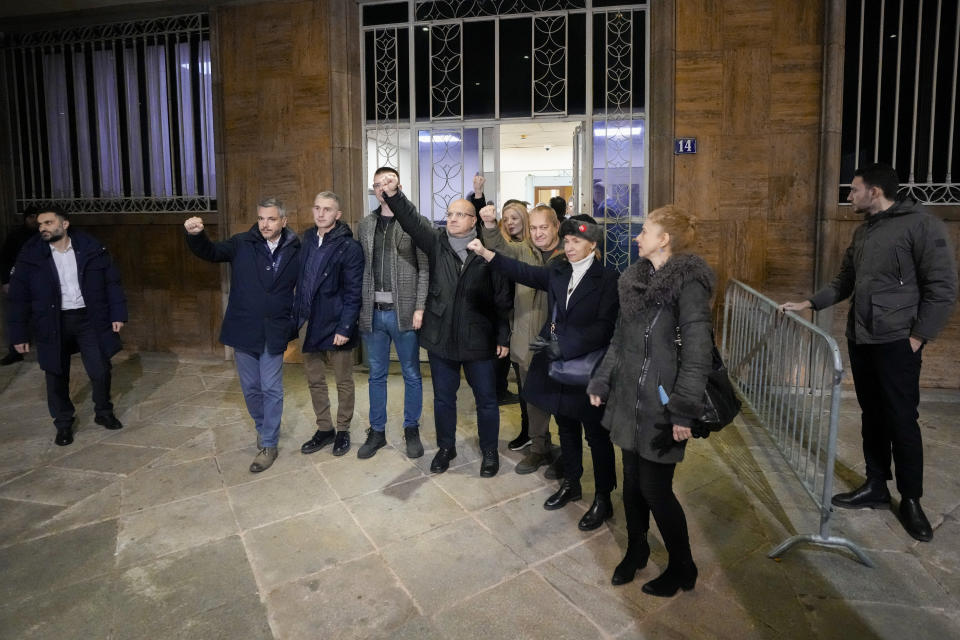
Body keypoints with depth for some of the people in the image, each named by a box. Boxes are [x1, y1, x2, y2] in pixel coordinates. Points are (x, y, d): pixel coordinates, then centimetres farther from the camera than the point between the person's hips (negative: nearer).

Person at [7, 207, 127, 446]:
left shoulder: (91, 248, -4)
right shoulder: (30, 254, -4)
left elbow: (112, 282, 1)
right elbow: (19, 296, -1)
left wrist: (117, 314, -6)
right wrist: (19, 334, -2)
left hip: (88, 318, 0)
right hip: (53, 323, 1)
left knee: (100, 370, 4)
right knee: (56, 376, 10)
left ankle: (104, 413, 27)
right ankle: (63, 424, 27)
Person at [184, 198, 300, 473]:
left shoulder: (295, 251, -5)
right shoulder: (242, 244, -3)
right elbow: (211, 252, -14)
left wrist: (295, 322, -7)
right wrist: (195, 235, -35)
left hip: (274, 333, -2)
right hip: (244, 330, 2)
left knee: (271, 389, 4)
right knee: (251, 388, 15)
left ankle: (269, 445, 17)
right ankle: (263, 427, 38)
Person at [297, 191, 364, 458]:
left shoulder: (349, 247, -11)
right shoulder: (307, 240, 8)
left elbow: (353, 292, -15)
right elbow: (301, 282, 10)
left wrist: (345, 327, -19)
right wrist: (298, 317, 6)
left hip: (336, 325, -6)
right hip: (310, 324, 6)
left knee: (343, 382, 9)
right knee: (315, 380, 15)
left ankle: (343, 430, 25)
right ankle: (324, 429, 30)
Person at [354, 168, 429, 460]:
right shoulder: (365, 225, 10)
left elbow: (425, 269, -6)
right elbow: (360, 268, 9)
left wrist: (419, 308, -13)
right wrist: (359, 307, 3)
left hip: (403, 312, -4)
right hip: (373, 312, 4)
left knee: (411, 374, 8)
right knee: (377, 375, 13)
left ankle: (411, 429, 24)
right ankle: (377, 431, 26)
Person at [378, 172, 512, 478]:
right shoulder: (436, 242, 2)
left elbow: (502, 297, -6)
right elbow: (412, 220, -15)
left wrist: (503, 336, -6)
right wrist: (394, 195, -33)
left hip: (478, 338, -2)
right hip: (440, 336, 3)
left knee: (486, 398, 11)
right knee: (443, 397, 16)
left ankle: (490, 451, 30)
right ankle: (446, 447, 36)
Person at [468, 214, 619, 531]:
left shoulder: (607, 279, -9)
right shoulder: (557, 272, 7)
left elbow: (604, 327, -17)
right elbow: (524, 272, -6)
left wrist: (563, 345, -23)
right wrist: (485, 253, -17)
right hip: (557, 364, 5)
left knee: (597, 435, 7)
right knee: (566, 428, 20)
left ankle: (603, 499, 23)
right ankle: (571, 484, 39)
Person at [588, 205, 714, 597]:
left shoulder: (688, 282, -13)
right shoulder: (637, 278, 10)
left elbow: (698, 350, -18)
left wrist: (685, 410, -20)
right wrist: (601, 382, 14)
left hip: (660, 403, -7)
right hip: (628, 399, 7)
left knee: (656, 488, 2)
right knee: (632, 481, 16)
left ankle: (682, 568, 25)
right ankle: (636, 551, 38)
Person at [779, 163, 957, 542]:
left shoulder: (922, 225, -10)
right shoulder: (863, 232, 13)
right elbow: (845, 282, 19)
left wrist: (917, 338, -13)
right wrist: (808, 304, 9)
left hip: (896, 343, -7)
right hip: (860, 340, 7)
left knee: (901, 421, 2)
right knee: (872, 416, 14)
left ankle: (911, 499, 18)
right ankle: (876, 487, 26)